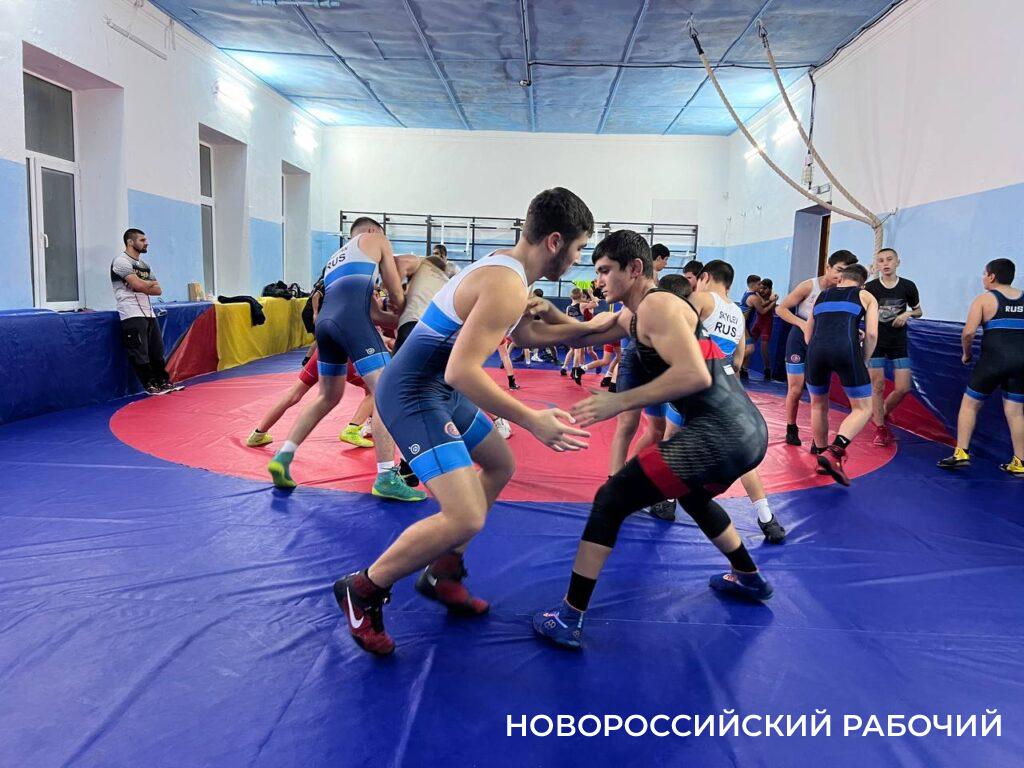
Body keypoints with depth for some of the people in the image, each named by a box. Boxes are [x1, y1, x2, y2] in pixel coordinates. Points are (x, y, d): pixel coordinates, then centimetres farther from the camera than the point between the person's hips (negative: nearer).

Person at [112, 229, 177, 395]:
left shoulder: (145, 265, 20)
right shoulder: (121, 261, -5)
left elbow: (158, 290, 10)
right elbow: (139, 285, -18)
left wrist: (143, 285, -7)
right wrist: (151, 283, 2)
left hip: (149, 313, 8)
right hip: (132, 315, -8)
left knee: (157, 350, 10)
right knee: (140, 353, -5)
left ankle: (163, 381, 18)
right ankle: (150, 385, 1)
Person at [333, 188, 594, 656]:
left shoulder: (505, 268, 10)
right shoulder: (508, 287, -22)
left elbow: (524, 337, 26)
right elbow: (461, 371, -29)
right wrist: (532, 421, -25)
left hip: (438, 388, 11)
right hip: (413, 394, -11)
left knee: (500, 466, 24)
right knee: (466, 518, -19)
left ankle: (442, 574, 30)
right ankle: (362, 590, 3)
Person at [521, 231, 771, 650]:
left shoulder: (657, 306, -11)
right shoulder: (632, 315, 19)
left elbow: (695, 375, -23)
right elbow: (581, 335, 26)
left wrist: (619, 401, -22)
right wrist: (544, 318, 10)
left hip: (719, 435, -10)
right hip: (746, 430, 10)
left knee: (611, 500, -5)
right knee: (693, 497, 38)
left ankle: (568, 619, 0)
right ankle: (749, 579, 51)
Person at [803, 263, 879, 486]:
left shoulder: (821, 296, 29)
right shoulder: (866, 297, 21)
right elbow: (871, 334, 8)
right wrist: (864, 362, 19)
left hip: (817, 349, 3)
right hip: (846, 349, -3)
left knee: (818, 405, 25)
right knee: (863, 409, 9)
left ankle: (821, 450, 35)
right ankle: (833, 453, -10)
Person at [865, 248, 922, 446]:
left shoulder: (908, 286, -1)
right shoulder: (870, 287, -6)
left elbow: (918, 311, 13)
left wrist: (907, 313, -9)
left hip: (899, 343, 2)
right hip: (876, 342, -2)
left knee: (903, 388, -1)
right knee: (877, 386, -1)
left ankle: (881, 414, 26)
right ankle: (880, 429, 13)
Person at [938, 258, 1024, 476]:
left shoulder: (984, 299, 0)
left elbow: (968, 332, -9)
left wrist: (967, 353, 7)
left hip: (994, 359, -4)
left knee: (969, 404, 12)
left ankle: (961, 453, 9)